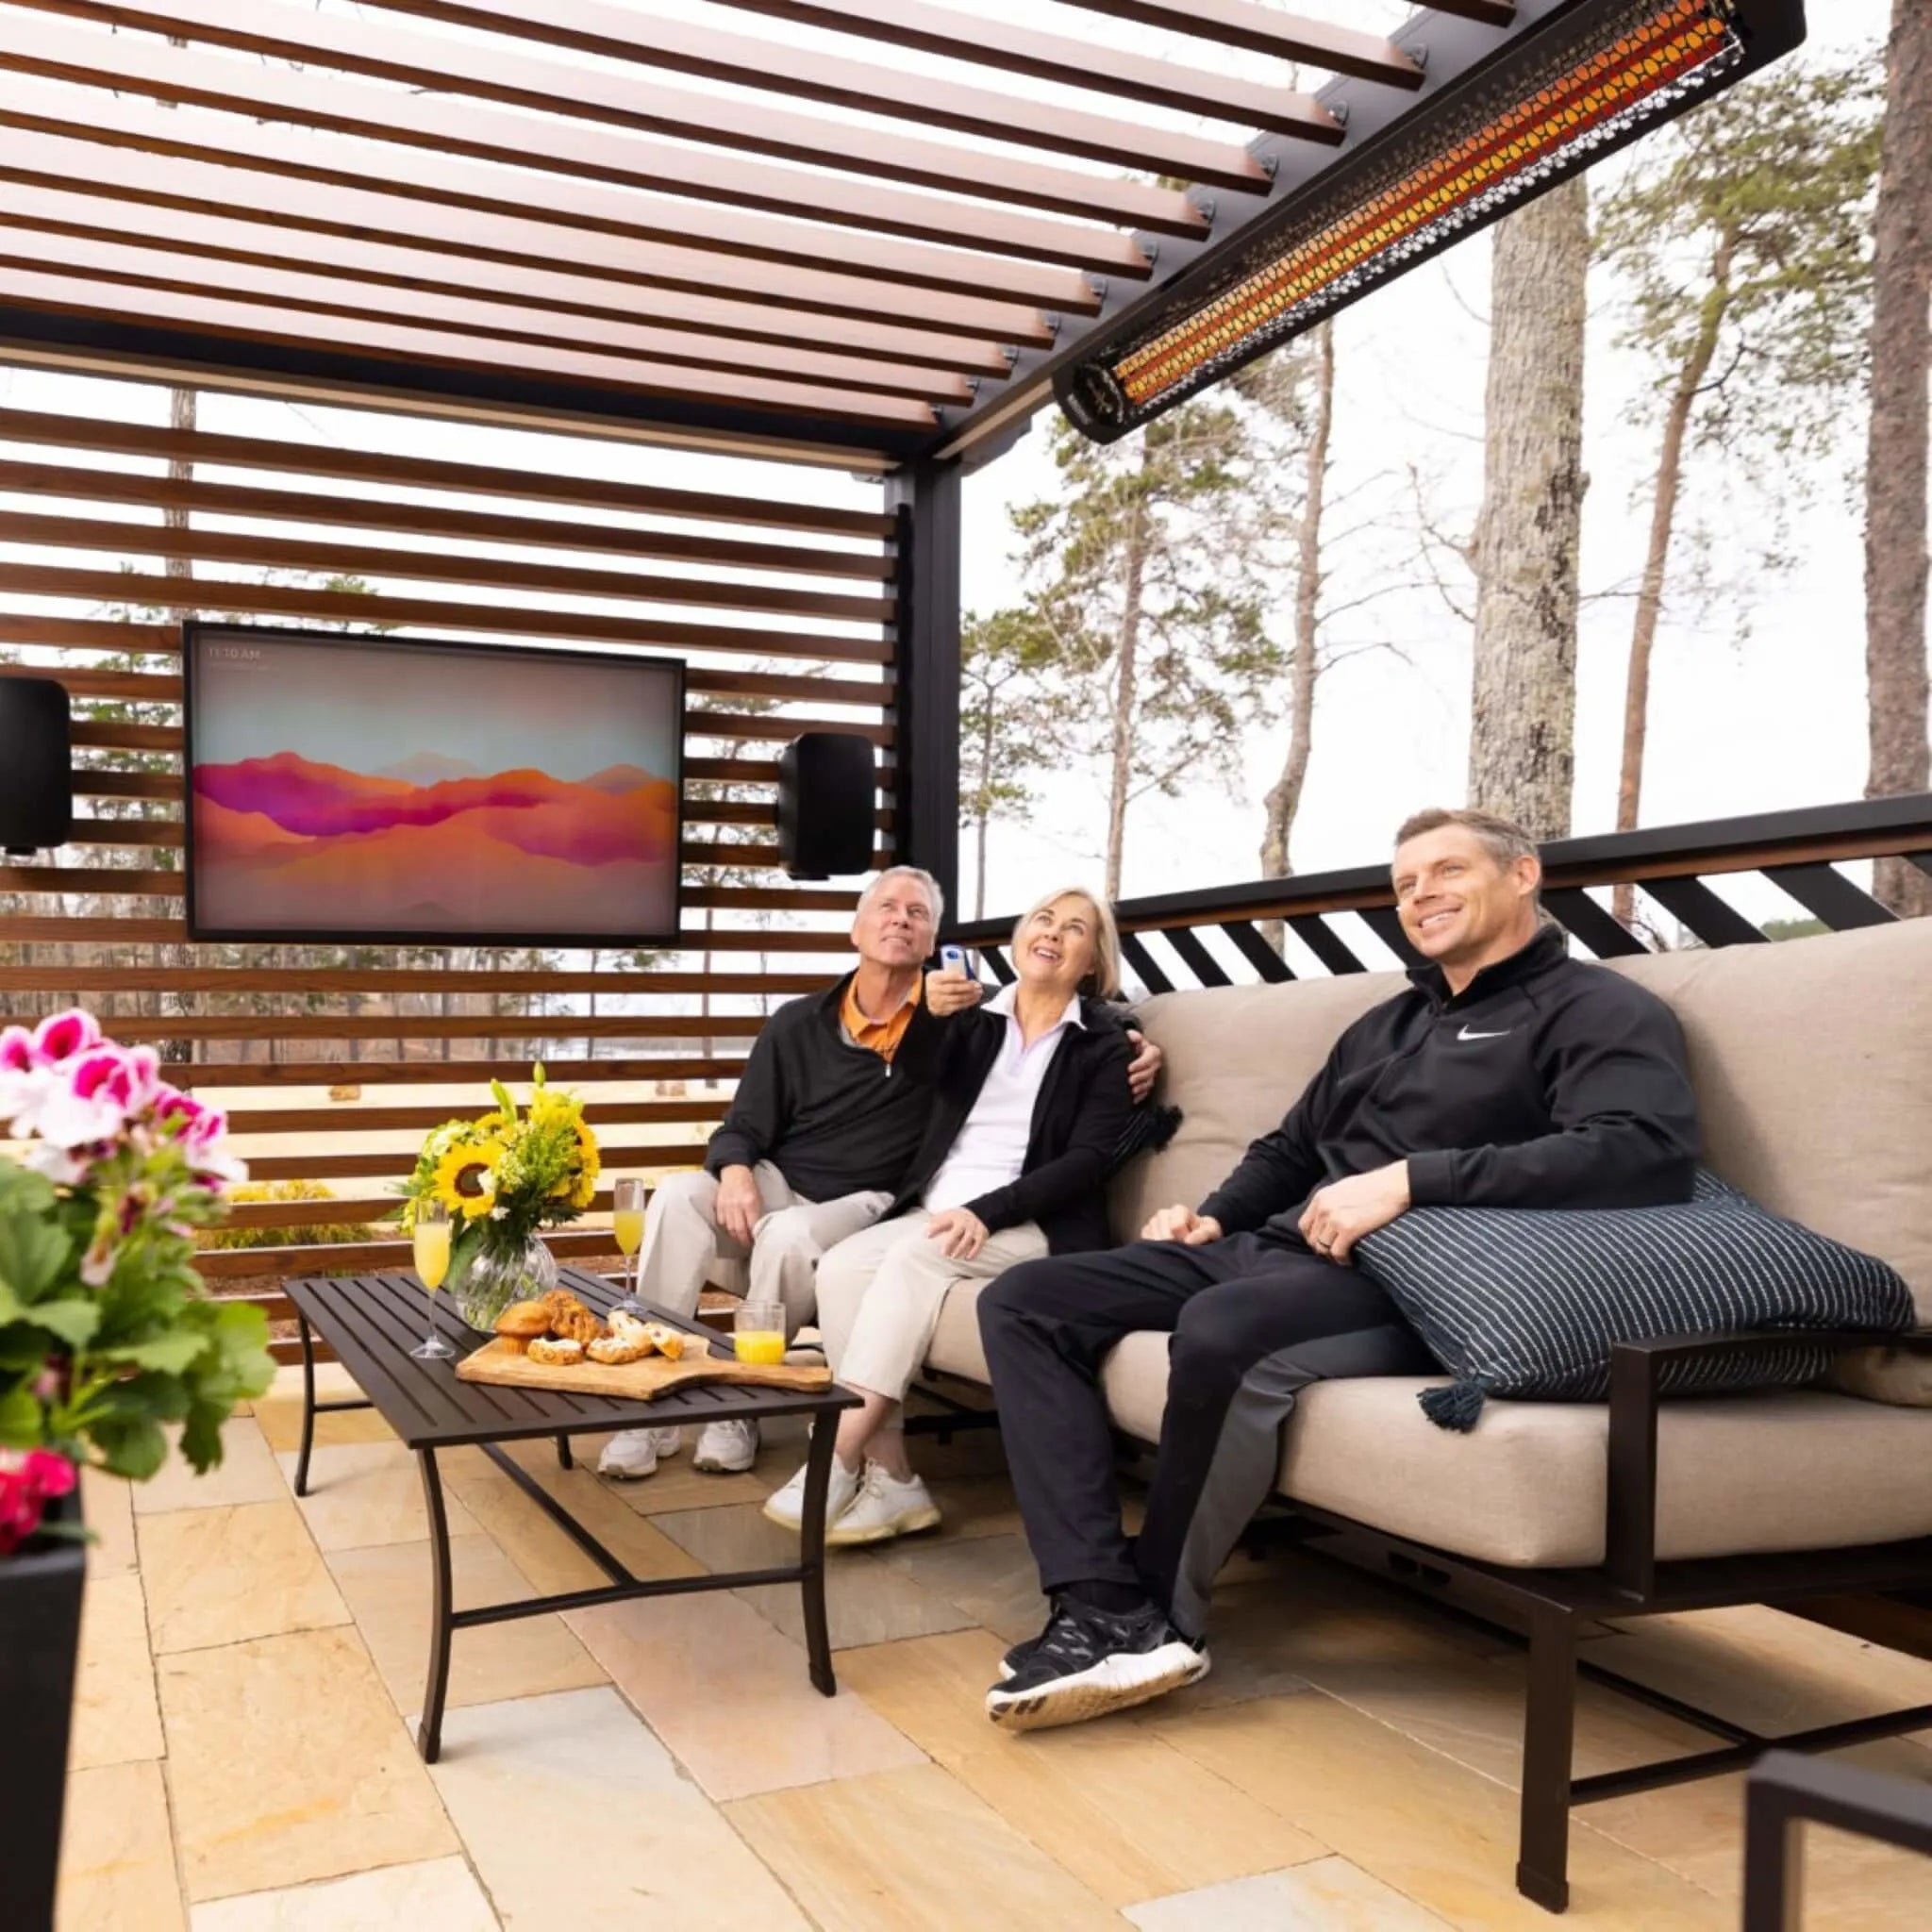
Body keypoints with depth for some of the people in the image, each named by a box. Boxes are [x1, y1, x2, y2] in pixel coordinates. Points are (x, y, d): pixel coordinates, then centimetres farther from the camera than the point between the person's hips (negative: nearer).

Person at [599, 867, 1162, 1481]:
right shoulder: (798, 1024, 5)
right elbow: (742, 1128, 7)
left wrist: (1133, 1041, -12)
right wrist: (735, 1172, -16)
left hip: (871, 1205, -3)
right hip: (780, 1185, 3)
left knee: (791, 1236, -35)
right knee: (678, 1197, -25)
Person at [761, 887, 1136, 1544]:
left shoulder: (1104, 1045, 5)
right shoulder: (977, 1018, 16)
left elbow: (1087, 1161, -5)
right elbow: (908, 1063, -3)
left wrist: (986, 1212, -18)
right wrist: (929, 1014, -26)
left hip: (1032, 1226, -4)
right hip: (937, 1212, 4)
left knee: (916, 1253, -31)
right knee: (839, 1267, -23)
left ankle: (839, 1459, -31)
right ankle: (890, 1479, -25)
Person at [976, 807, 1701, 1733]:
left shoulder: (1598, 1011, 1)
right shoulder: (1387, 1023, 27)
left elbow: (1646, 1151, -19)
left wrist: (1411, 1179, -25)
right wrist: (1215, 1213, 11)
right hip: (1274, 1248, 9)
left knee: (1223, 1330, -39)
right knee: (1024, 1299, -7)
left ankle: (1162, 1614, -15)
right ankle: (1107, 1607, -20)